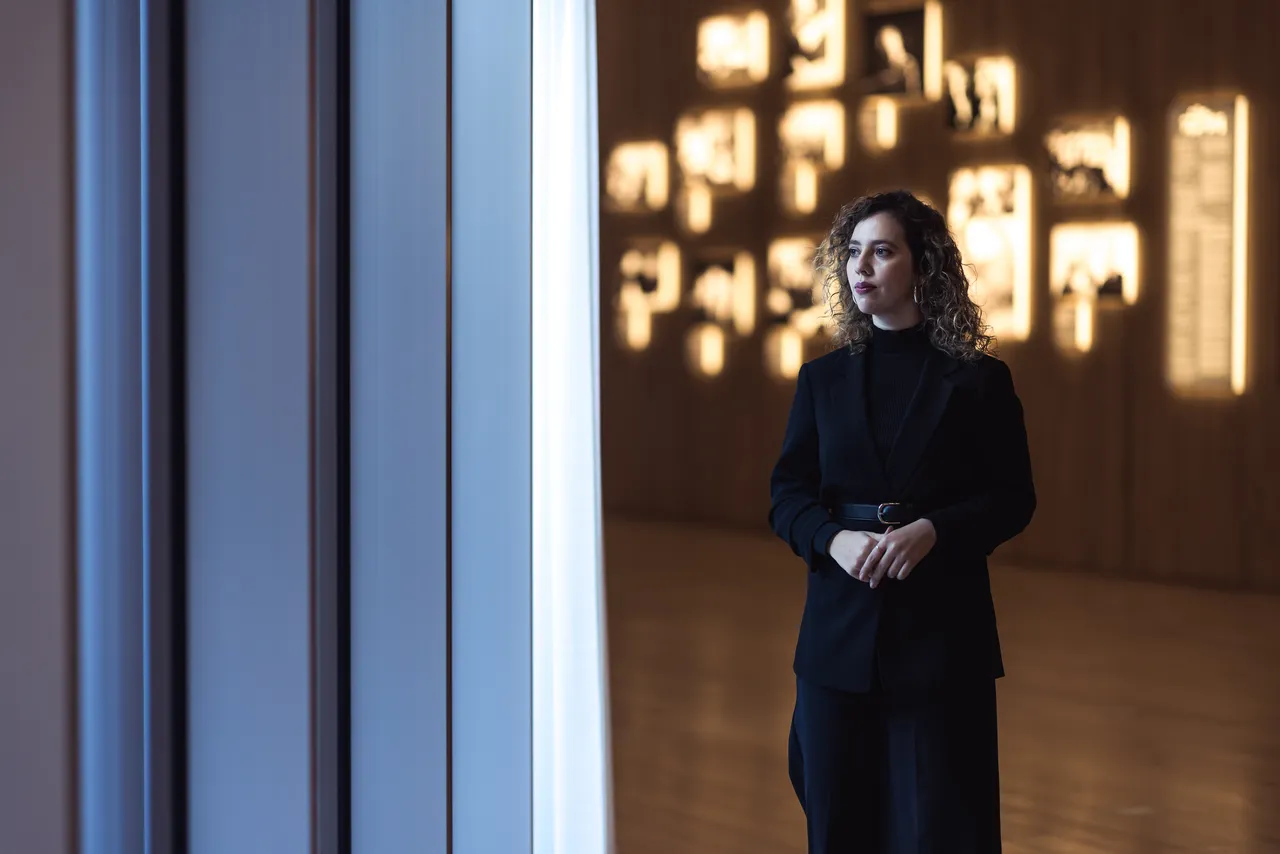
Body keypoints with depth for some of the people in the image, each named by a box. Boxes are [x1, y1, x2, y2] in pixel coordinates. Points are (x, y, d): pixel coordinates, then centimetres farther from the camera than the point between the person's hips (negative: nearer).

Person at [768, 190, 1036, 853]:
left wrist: (931, 531, -17)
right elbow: (787, 497, 7)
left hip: (942, 630, -3)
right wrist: (835, 538, -15)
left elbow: (1014, 499, 0)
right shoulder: (823, 380, 10)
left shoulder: (978, 379, 2)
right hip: (840, 627, 3)